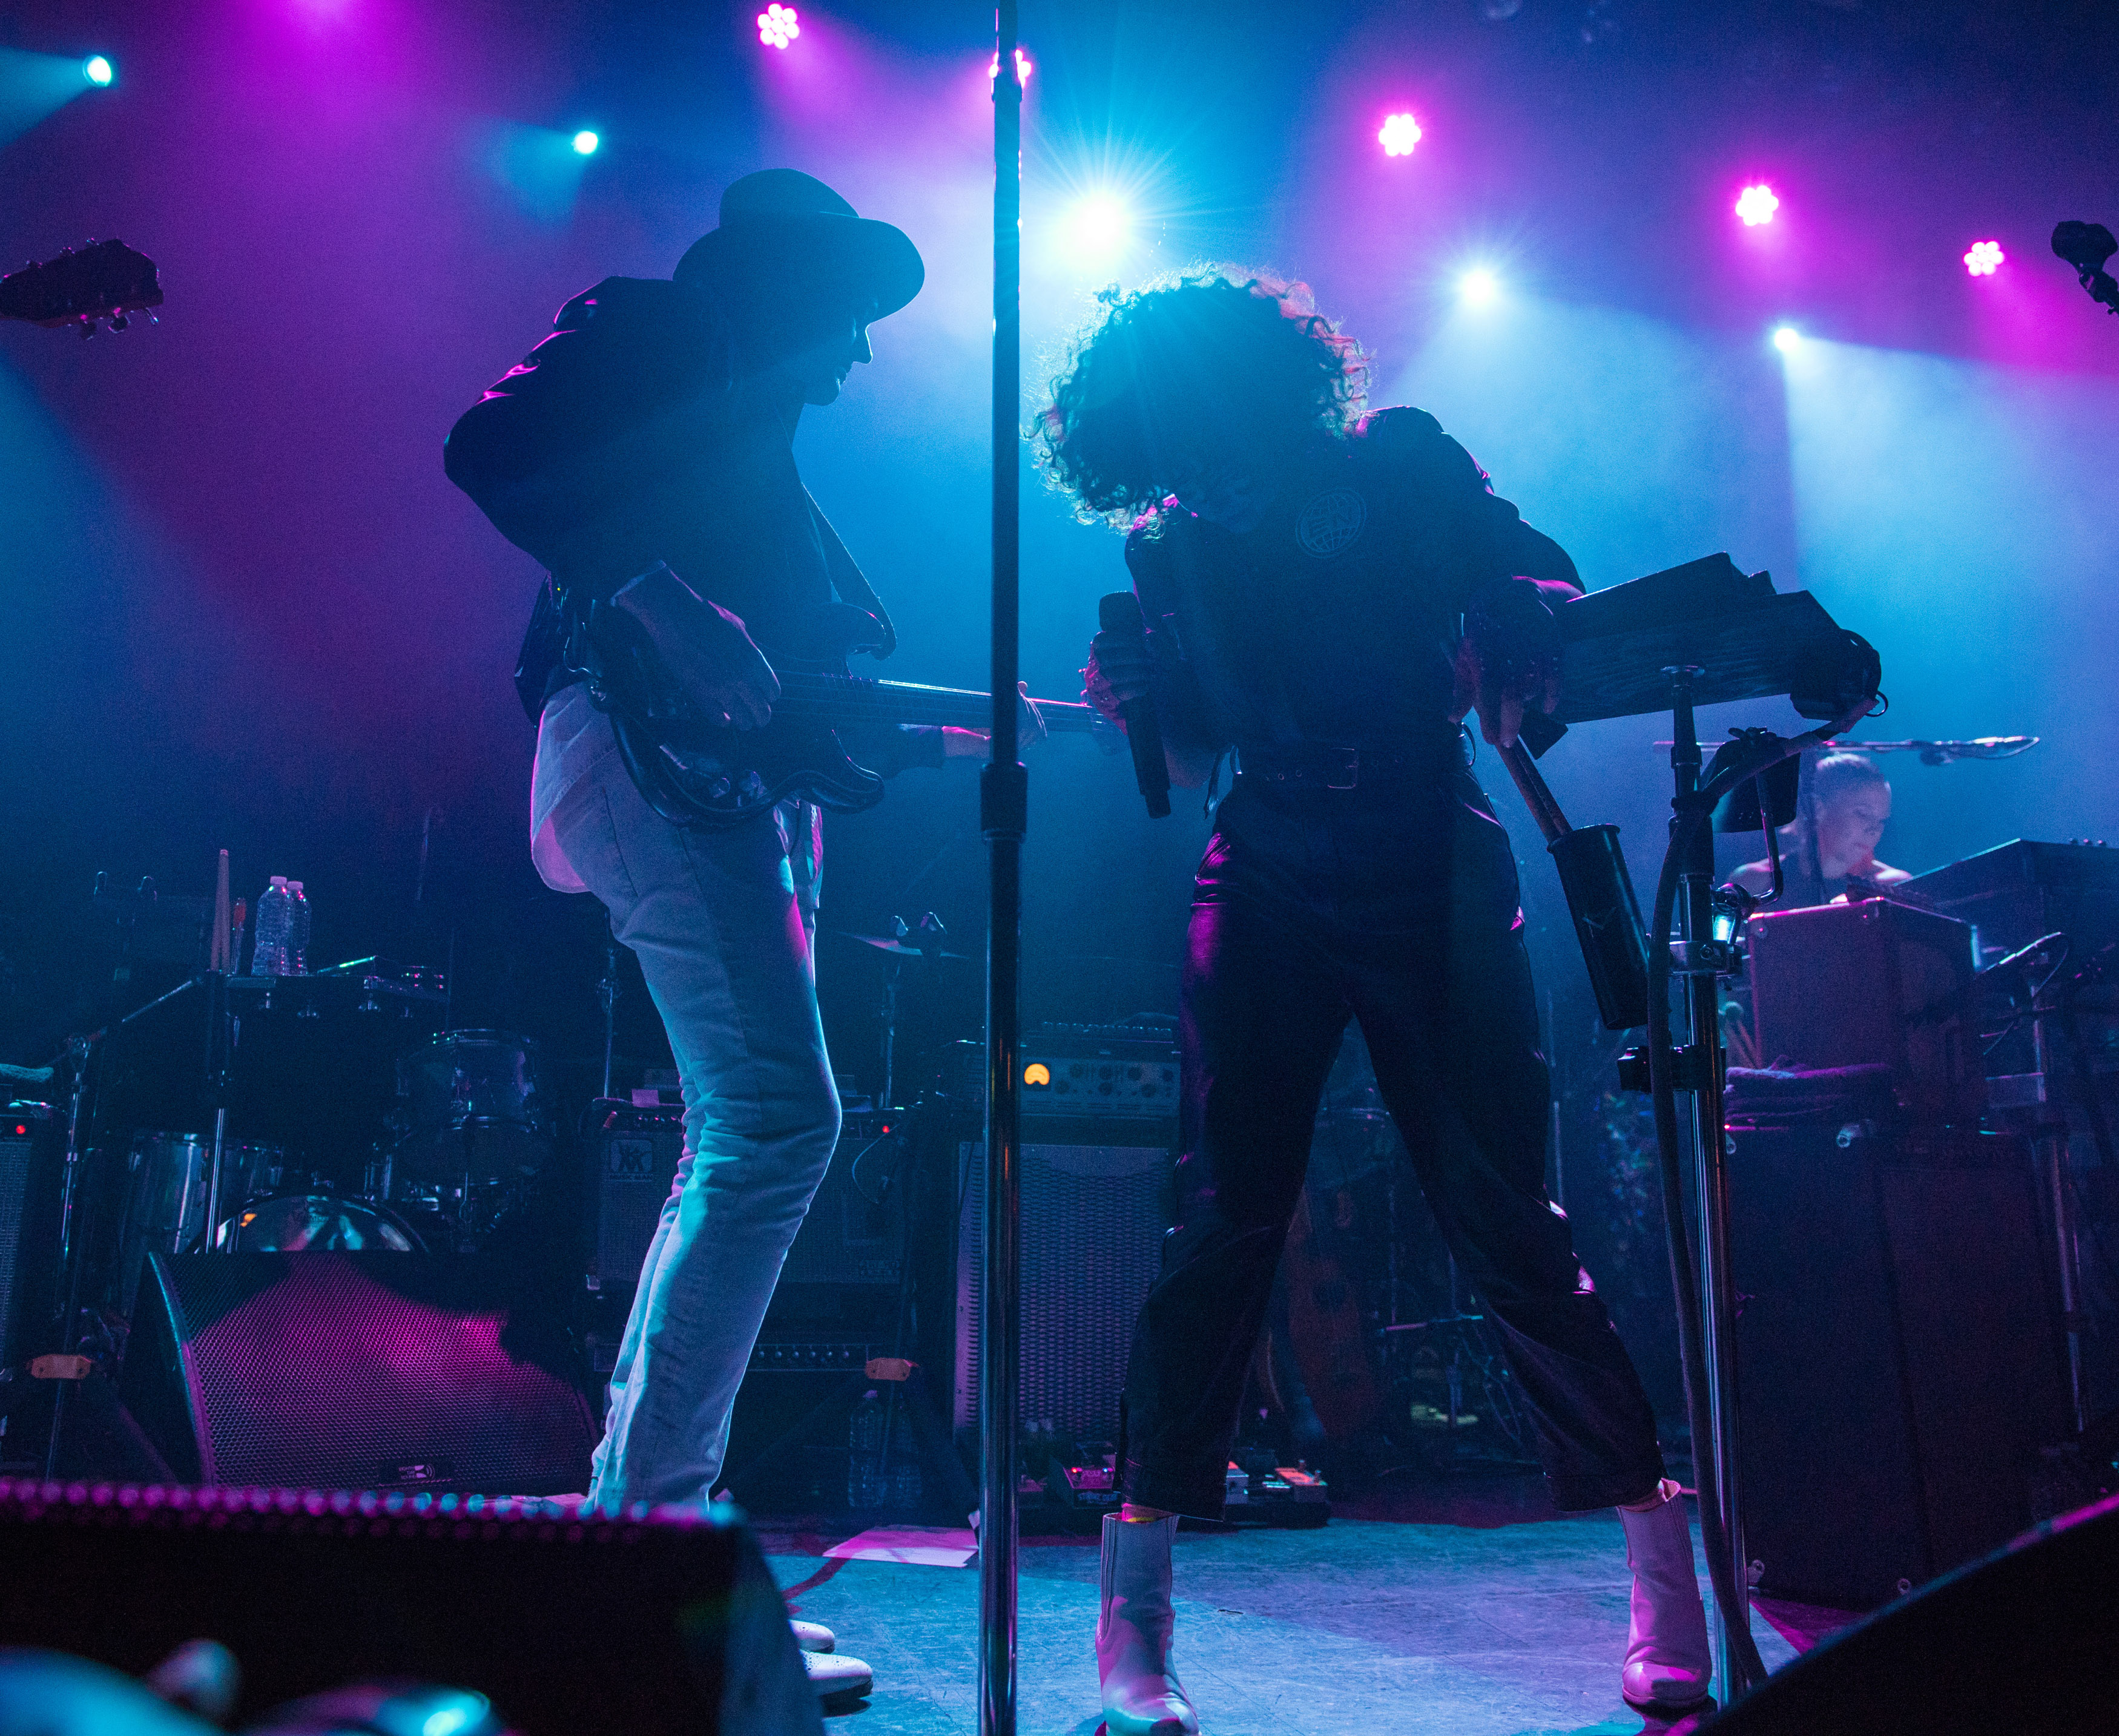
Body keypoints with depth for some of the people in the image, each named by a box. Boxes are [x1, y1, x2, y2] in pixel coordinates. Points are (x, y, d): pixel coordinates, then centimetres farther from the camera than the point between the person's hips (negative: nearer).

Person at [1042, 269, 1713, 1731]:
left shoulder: (1401, 467, 4)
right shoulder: (1172, 547, 10)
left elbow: (1554, 591, 3)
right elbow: (1192, 768, 11)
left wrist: (1509, 636, -19)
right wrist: (1135, 704, -10)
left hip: (1433, 882, -1)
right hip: (1267, 887, 2)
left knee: (1509, 1227, -2)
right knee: (1221, 1229, -7)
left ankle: (1673, 1590, 15)